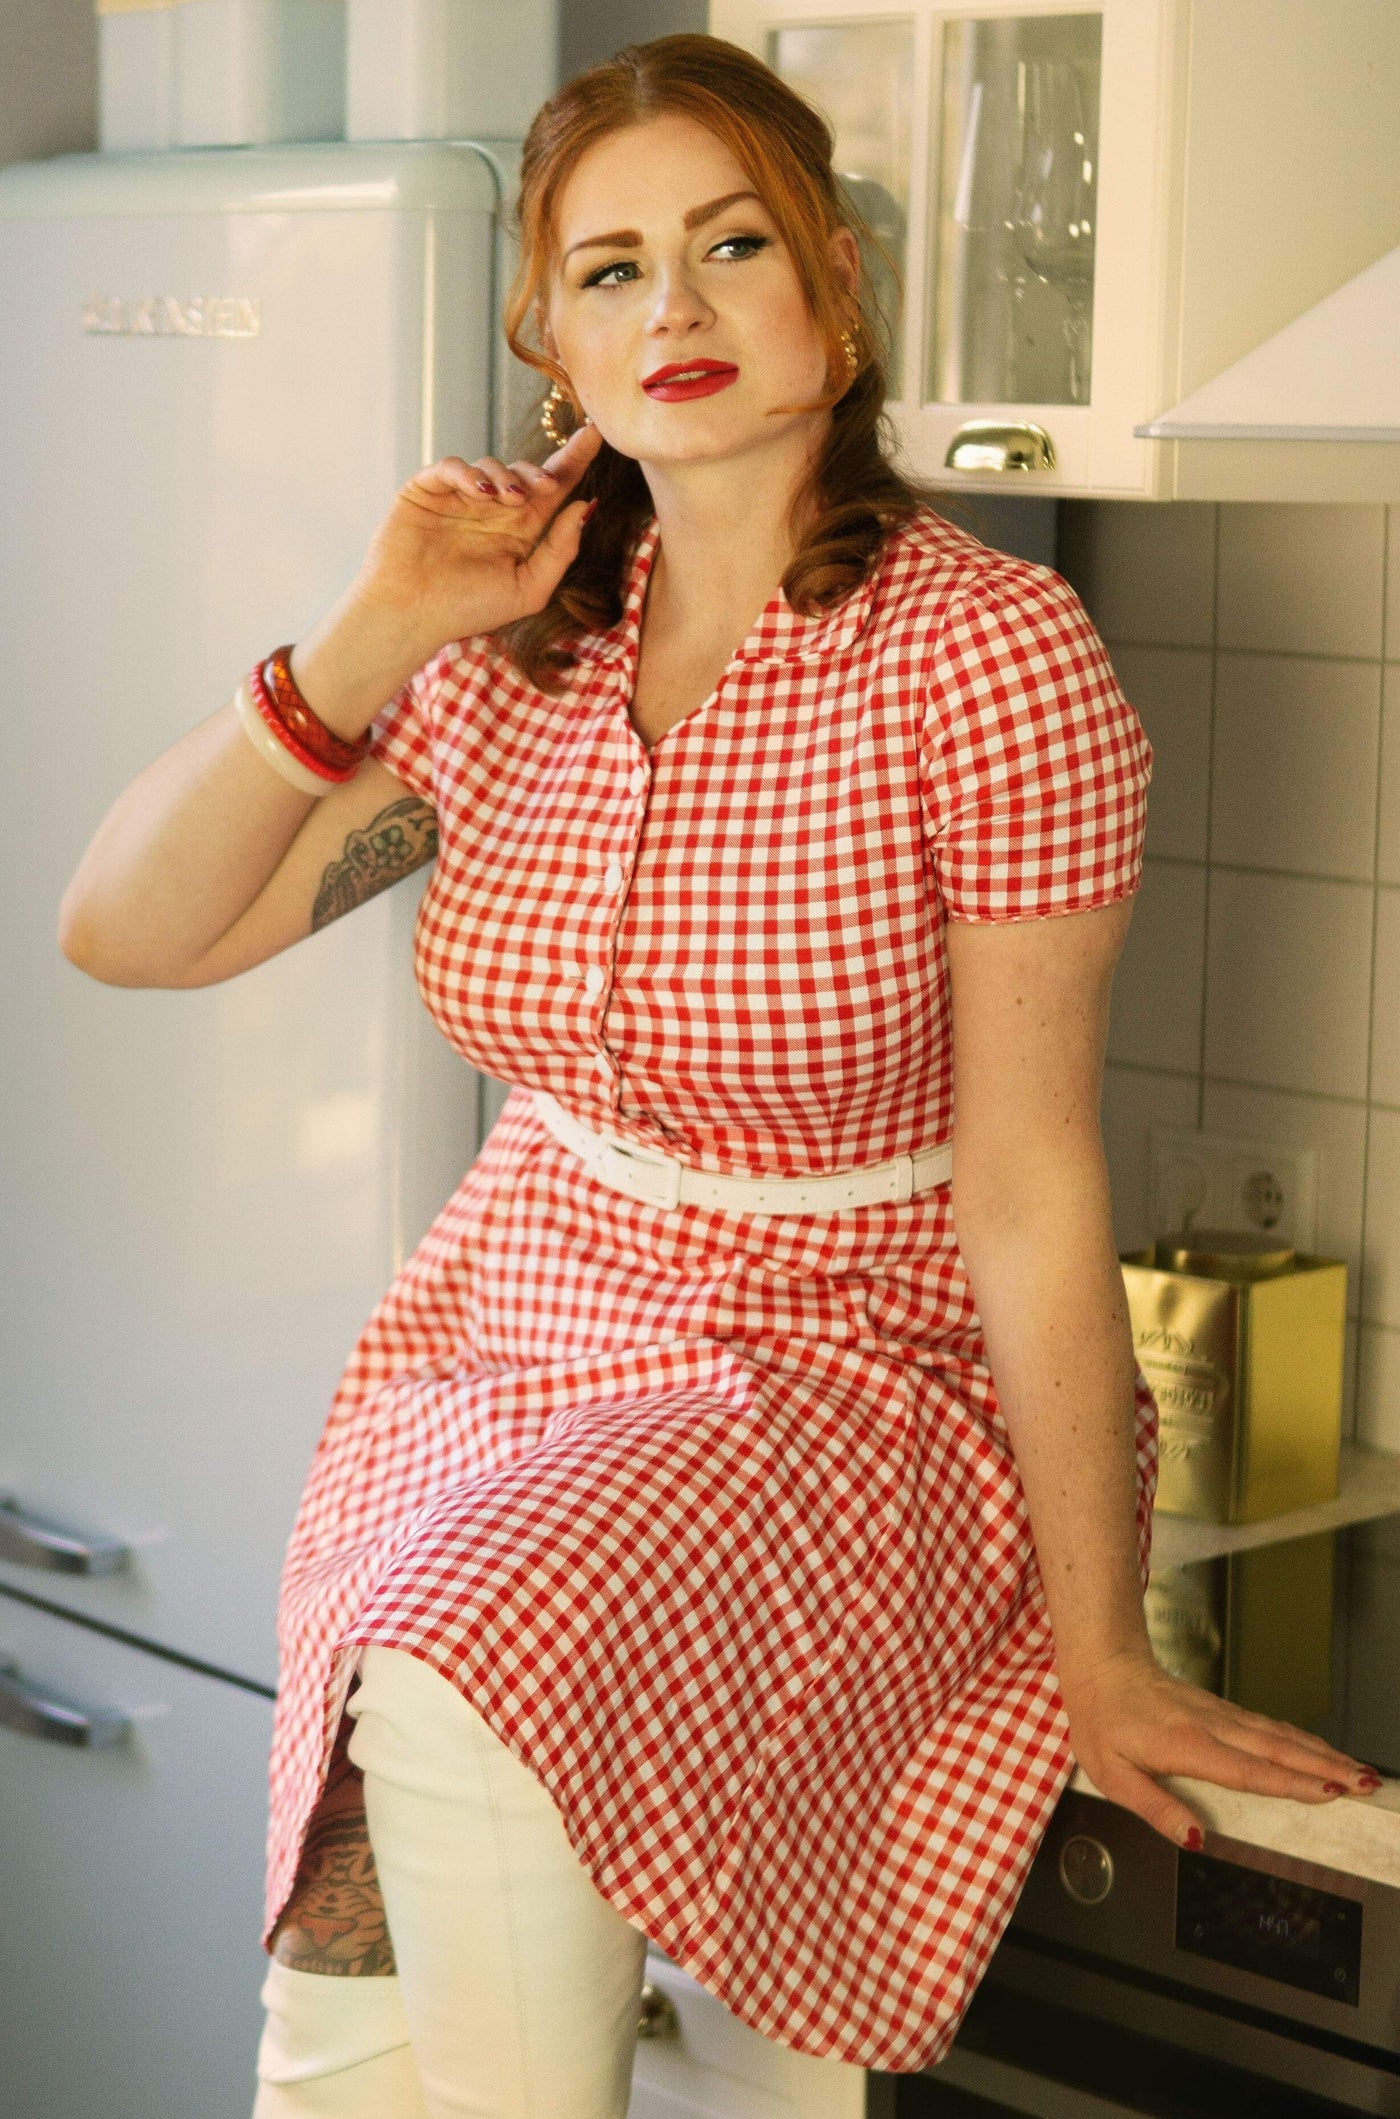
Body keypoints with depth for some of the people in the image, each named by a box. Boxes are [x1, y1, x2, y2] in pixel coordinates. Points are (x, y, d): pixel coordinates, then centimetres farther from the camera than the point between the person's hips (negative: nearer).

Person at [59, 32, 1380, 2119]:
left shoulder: (985, 655, -15)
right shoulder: (514, 656, 1)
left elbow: (1029, 1193, -14)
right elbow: (132, 929, 2)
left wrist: (1100, 1657, -10)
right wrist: (372, 640, -9)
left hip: (847, 1379, -4)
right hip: (496, 1342, 5)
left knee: (474, 1693, -33)